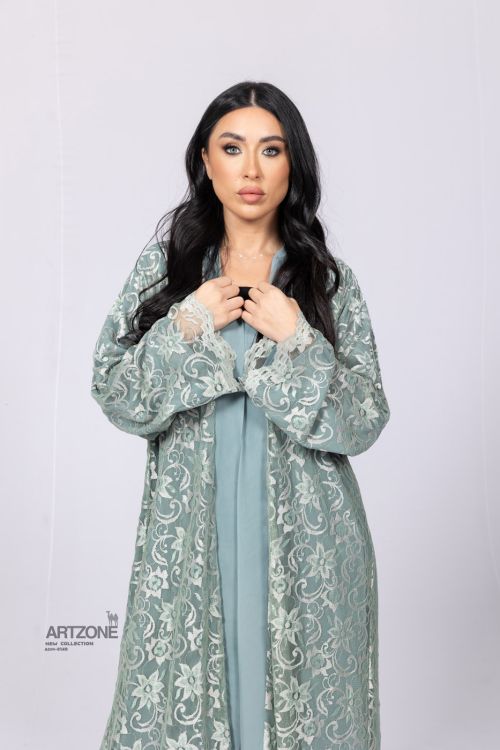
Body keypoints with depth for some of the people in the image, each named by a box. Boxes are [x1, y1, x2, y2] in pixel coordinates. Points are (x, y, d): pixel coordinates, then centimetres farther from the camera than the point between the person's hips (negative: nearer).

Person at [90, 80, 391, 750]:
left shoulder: (329, 279, 0)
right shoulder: (167, 261, 2)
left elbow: (365, 420, -4)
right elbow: (113, 394, 0)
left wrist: (297, 340, -16)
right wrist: (187, 327, -13)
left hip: (301, 534, 0)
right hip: (189, 527, 1)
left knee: (299, 695, 10)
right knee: (183, 693, 9)